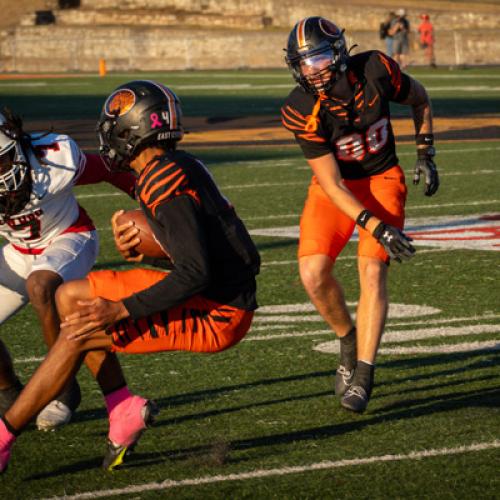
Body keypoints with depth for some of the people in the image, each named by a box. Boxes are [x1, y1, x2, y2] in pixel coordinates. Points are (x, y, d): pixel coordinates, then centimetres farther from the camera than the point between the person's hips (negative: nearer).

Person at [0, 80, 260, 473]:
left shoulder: (165, 182, -20)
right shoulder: (178, 166, 9)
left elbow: (195, 274, -26)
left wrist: (120, 310, -24)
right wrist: (141, 248, 3)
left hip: (216, 315, -9)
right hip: (214, 295, 9)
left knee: (78, 333, -11)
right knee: (71, 297, 10)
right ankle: (123, 409, 6)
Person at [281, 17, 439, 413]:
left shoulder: (375, 70, -20)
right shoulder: (302, 111, -23)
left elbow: (419, 99, 4)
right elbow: (331, 184, -22)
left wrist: (425, 154, 1)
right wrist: (375, 226, -30)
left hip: (382, 179, 0)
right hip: (337, 185, 0)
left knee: (373, 270, -16)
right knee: (314, 273, -14)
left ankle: (363, 375, -14)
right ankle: (349, 342, 14)